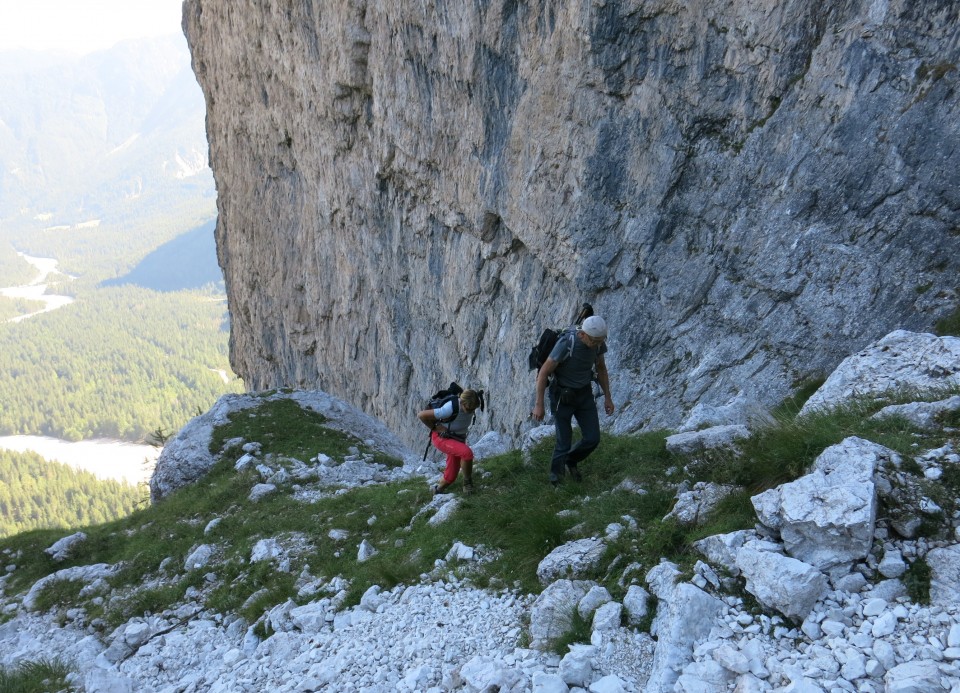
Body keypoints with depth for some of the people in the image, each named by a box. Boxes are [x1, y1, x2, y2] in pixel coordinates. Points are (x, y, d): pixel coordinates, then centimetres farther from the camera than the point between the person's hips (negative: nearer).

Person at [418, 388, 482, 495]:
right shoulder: (450, 409, -33)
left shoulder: (471, 406, -13)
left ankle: (437, 489, 32)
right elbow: (421, 415, -28)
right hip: (442, 438, -6)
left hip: (458, 439, 6)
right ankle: (468, 482, -8)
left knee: (450, 477, 1)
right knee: (467, 452, -32)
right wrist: (435, 428, -15)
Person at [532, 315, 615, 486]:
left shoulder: (598, 342, -14)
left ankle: (571, 460, 33)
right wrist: (539, 405, -18)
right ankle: (556, 476, 29)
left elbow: (601, 368, 4)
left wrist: (608, 397, 5)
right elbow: (543, 372, -23)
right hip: (561, 396, -5)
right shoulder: (565, 345, -33)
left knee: (592, 438, 0)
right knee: (564, 441, -1)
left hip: (584, 394, 5)